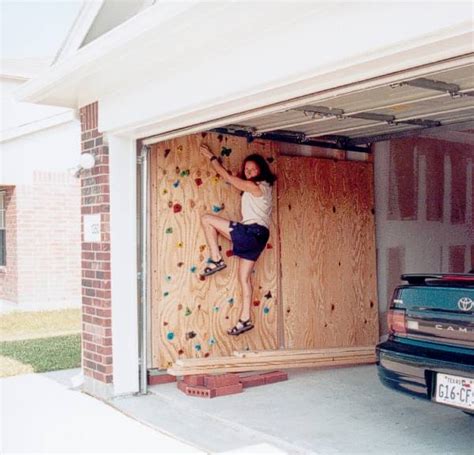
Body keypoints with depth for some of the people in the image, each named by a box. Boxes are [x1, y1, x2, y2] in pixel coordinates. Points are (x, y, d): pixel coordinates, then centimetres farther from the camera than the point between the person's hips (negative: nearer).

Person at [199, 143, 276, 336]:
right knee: (244, 277, 8)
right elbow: (232, 178, 32)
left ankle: (216, 260, -3)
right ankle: (245, 319, 8)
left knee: (206, 219, -6)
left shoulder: (254, 186, -8)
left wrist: (211, 157, 7)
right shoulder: (263, 187, 19)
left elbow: (227, 176, -3)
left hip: (252, 232, -10)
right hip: (256, 235, 10)